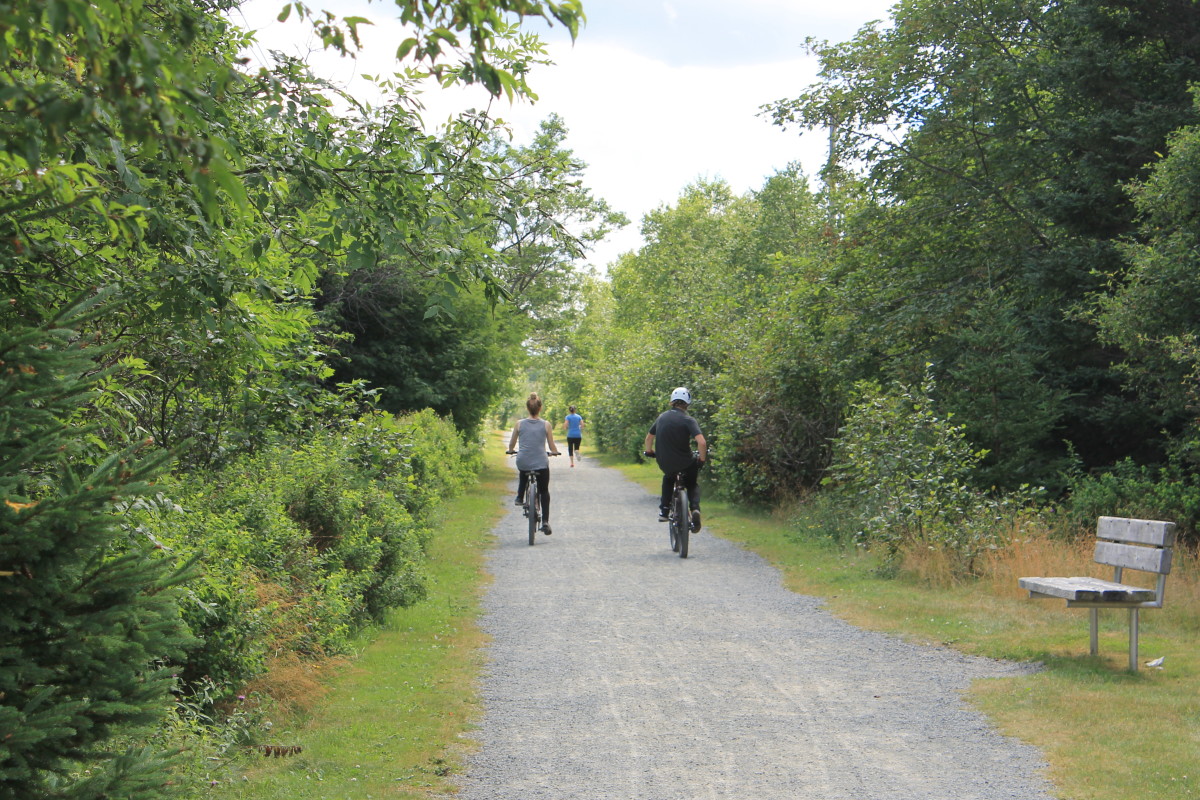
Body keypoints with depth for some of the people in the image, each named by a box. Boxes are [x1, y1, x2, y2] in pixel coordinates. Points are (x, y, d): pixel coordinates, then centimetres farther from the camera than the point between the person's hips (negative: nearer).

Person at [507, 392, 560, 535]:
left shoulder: (519, 424, 0)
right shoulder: (546, 425, -3)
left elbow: (511, 445, 11)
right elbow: (552, 447, 3)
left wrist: (511, 451, 33)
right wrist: (555, 452, 25)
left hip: (523, 462, 2)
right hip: (541, 463, -2)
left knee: (524, 473, 40)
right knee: (544, 491, 16)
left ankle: (520, 496, 29)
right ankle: (545, 521, 5)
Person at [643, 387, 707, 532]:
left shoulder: (662, 417, 5)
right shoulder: (688, 420, -10)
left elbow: (649, 437, 18)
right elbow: (701, 442, -23)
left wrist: (649, 451, 36)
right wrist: (702, 459, -7)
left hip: (664, 463, 3)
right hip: (685, 464, -3)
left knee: (668, 479, 36)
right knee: (692, 484, 24)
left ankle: (664, 510, 21)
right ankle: (695, 508, -4)